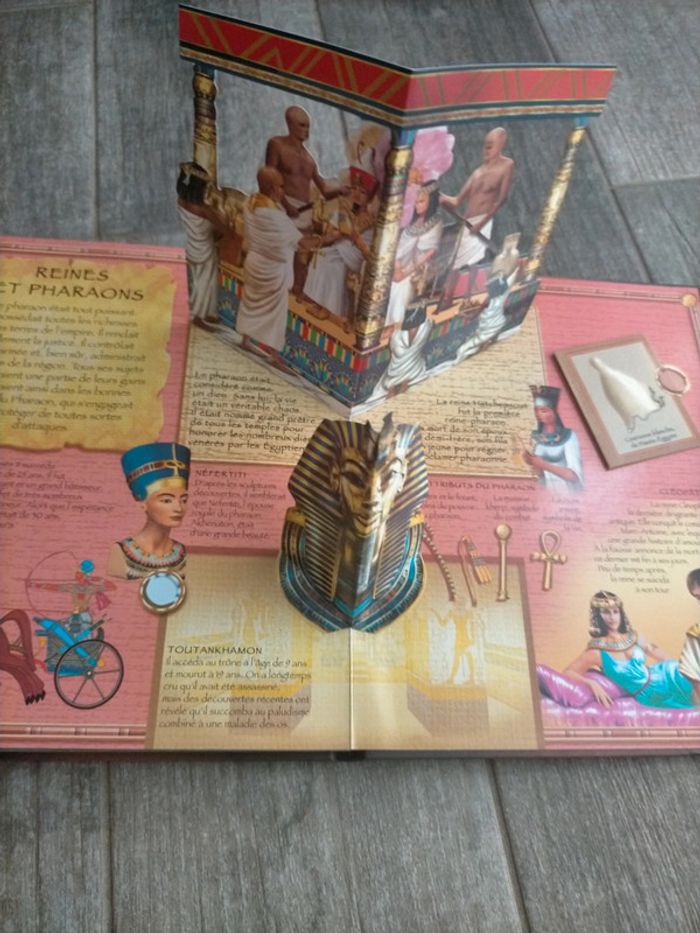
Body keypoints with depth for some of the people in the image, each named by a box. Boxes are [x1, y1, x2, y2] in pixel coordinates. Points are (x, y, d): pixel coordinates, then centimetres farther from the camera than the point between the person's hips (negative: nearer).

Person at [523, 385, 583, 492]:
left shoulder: (569, 436, -7)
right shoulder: (535, 437, 1)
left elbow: (574, 475, -12)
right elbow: (540, 474, 1)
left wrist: (544, 465, -20)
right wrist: (533, 463, -18)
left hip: (569, 492, -2)